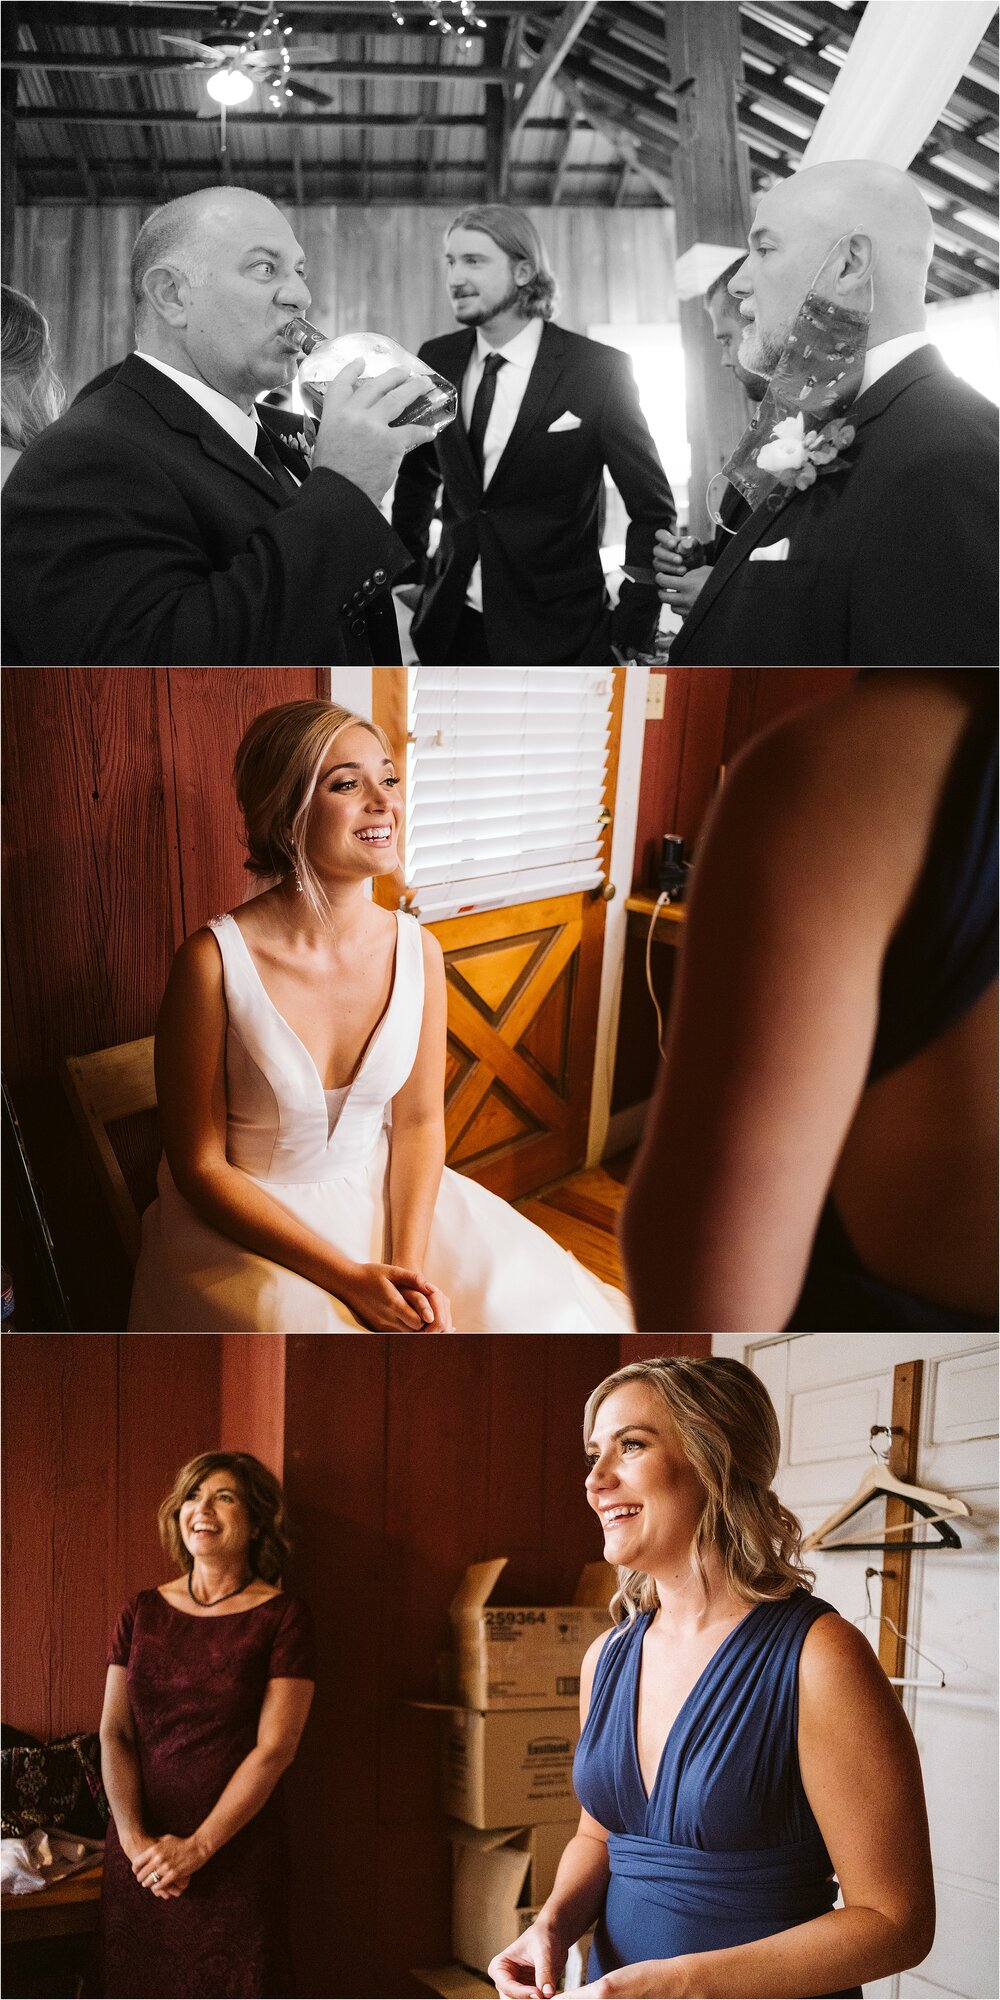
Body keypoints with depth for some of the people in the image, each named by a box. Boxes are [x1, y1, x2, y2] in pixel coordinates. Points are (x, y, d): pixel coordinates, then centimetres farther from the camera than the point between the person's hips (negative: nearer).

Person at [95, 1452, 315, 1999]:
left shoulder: (282, 1616, -4)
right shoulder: (142, 1612, 7)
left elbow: (274, 1748, -9)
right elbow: (114, 1732, 3)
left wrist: (197, 1846, -13)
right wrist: (134, 1839, -10)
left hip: (238, 1851, -3)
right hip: (138, 1855, 3)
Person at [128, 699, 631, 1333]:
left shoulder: (418, 951, -5)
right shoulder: (215, 962, -19)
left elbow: (419, 1121, 2)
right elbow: (200, 1166, -14)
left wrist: (410, 1266, -14)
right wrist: (347, 1277, -19)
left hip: (382, 1197, 5)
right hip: (249, 1225, -4)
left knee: (540, 1311, -8)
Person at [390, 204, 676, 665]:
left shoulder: (599, 369, -7)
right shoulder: (437, 360, 5)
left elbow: (653, 508, -3)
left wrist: (631, 636, -9)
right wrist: (407, 575, 10)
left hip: (559, 639, -4)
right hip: (450, 627, 4)